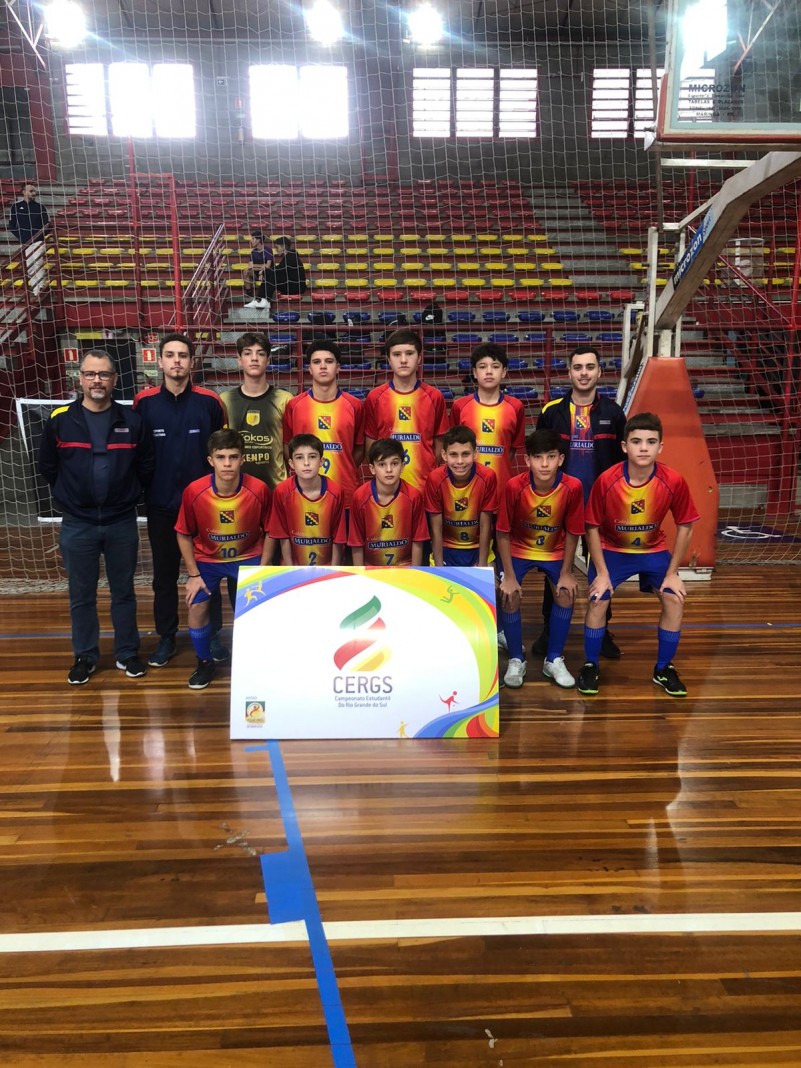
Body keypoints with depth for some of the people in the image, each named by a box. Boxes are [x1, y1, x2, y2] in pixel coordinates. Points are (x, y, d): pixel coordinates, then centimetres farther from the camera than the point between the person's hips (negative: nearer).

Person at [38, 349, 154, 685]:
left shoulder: (132, 421, -3)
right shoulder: (59, 420, -4)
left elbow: (146, 466, 7)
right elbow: (48, 467, 6)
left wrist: (127, 495, 5)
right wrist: (71, 498, 7)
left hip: (122, 523, 0)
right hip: (77, 525, 0)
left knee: (124, 592, 11)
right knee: (81, 595, 10)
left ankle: (127, 653, 25)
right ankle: (85, 656, 25)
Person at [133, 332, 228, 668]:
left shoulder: (210, 401, -4)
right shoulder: (144, 402, -1)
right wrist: (142, 489, 1)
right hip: (160, 505, 1)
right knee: (164, 574, 11)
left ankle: (211, 635, 22)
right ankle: (166, 637, 25)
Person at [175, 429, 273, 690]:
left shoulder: (259, 490, -25)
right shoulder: (194, 491, -23)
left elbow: (269, 532, -9)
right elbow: (184, 535, -7)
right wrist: (193, 574, -8)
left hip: (248, 557, -1)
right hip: (207, 558, 1)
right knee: (197, 608, -8)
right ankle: (205, 662, 19)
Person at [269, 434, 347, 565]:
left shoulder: (335, 492, -14)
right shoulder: (282, 492, -13)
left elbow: (338, 538, -7)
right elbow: (283, 536, -6)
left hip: (327, 567, 0)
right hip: (294, 566, 0)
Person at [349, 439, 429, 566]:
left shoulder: (413, 496, -12)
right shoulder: (360, 497, -13)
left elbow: (417, 541, -4)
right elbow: (357, 543, -6)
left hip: (405, 565, 1)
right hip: (370, 565, 0)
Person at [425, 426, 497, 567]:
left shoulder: (487, 477, -21)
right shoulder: (435, 479, -21)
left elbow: (485, 525, -12)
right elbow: (436, 528, -13)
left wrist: (482, 564, -9)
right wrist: (439, 566, -11)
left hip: (478, 547, 0)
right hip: (446, 548, 0)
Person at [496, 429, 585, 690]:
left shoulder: (572, 487, -25)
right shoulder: (514, 486, -28)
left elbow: (572, 533, -11)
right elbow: (503, 533, -17)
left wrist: (566, 573, -10)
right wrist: (509, 576, -18)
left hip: (555, 552, 1)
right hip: (519, 550, -1)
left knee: (566, 595, -14)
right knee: (510, 597, -17)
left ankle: (554, 660, 7)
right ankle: (516, 660, 5)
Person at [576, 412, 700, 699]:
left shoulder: (674, 481, -23)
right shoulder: (606, 480, -26)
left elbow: (684, 527, -9)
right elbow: (592, 527, -14)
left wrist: (672, 573, -9)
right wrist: (601, 573, -15)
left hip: (653, 550, 2)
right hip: (611, 549, -1)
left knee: (675, 599, -11)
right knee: (597, 600, -17)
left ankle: (663, 669, 11)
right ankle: (590, 667, 6)